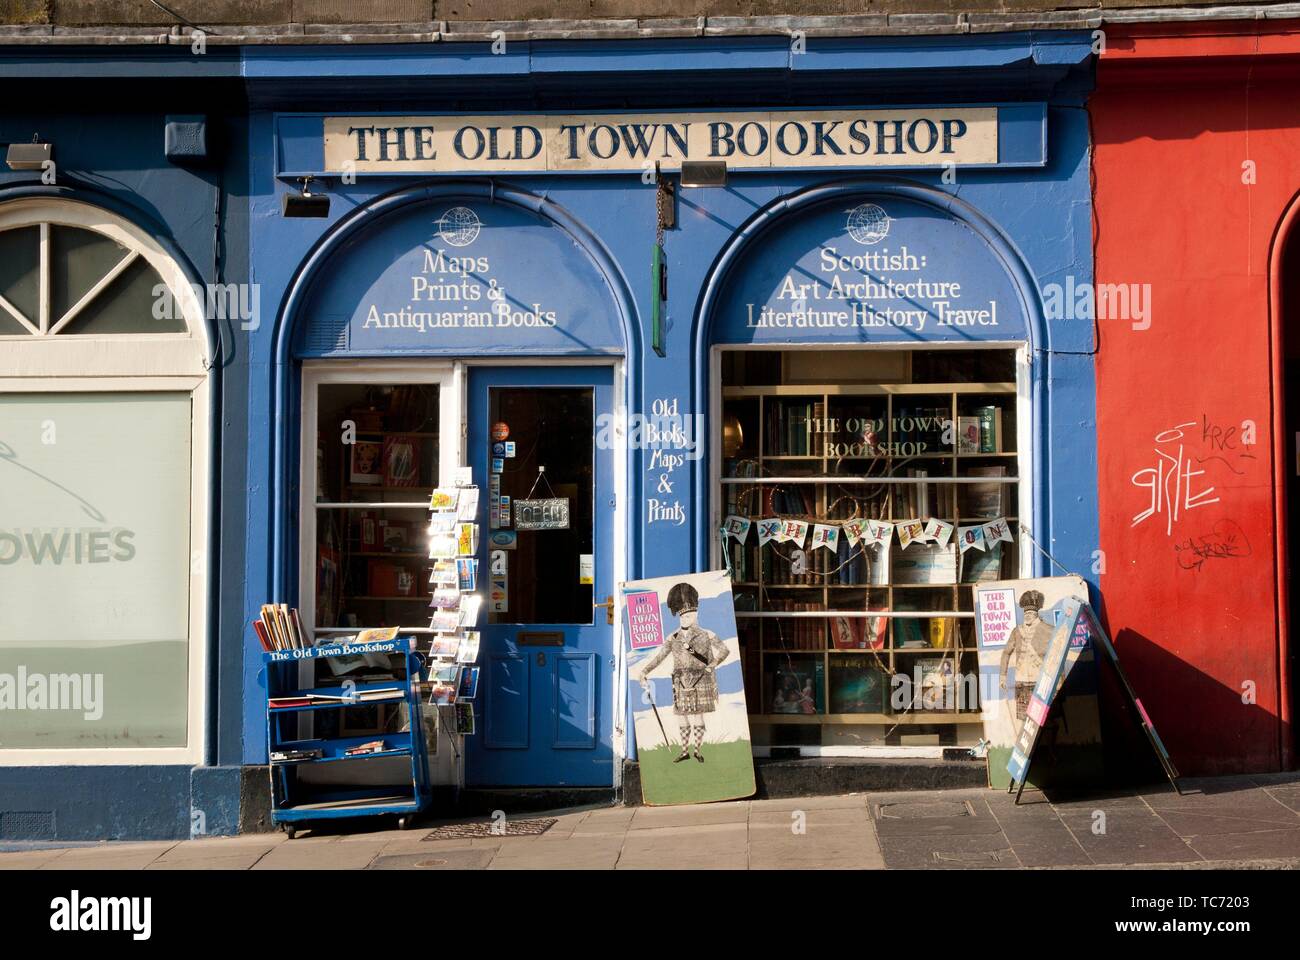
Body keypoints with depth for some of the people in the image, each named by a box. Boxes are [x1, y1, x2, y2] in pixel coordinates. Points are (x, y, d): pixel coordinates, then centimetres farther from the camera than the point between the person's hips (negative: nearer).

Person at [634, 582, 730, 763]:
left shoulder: (706, 635, -1)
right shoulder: (673, 638, 6)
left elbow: (723, 650, -5)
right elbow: (659, 656, -3)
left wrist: (712, 664, -22)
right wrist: (644, 672, -18)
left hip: (699, 683, -3)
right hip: (681, 684, 3)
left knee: (697, 717, -5)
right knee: (682, 718, 7)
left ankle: (698, 750, 9)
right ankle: (685, 751, 17)